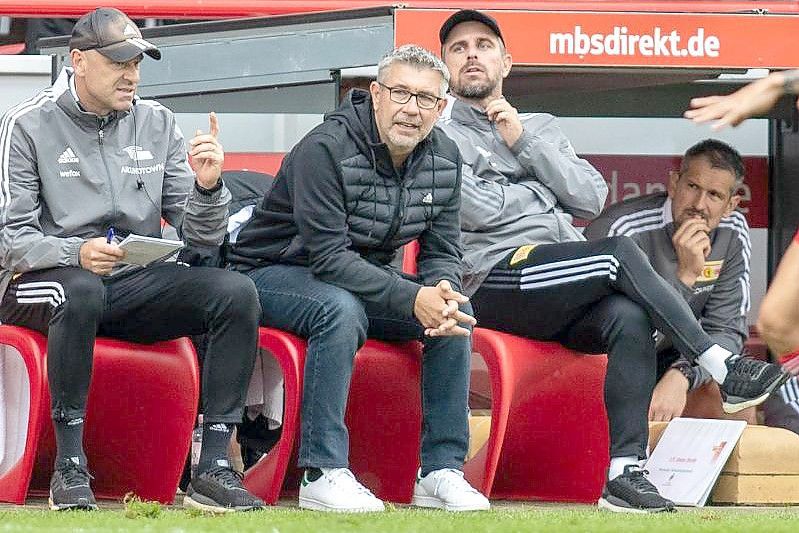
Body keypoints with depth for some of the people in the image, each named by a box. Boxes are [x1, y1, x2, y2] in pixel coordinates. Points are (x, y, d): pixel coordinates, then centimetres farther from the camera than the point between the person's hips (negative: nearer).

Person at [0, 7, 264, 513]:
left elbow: (202, 238, 7)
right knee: (80, 291, -40)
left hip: (136, 282, 5)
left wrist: (208, 186, -14)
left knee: (237, 291, -19)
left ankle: (214, 470, -21)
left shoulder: (156, 122, 9)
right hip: (45, 283, -4)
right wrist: (75, 253, -27)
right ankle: (70, 468, -30)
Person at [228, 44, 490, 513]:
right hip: (275, 273, -7)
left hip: (365, 276, 7)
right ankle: (323, 473, -35)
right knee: (341, 309, -37)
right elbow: (328, 257, -30)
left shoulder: (444, 158, -3)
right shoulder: (325, 149, -25)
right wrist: (412, 299, -39)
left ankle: (442, 470, -12)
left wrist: (442, 292, -27)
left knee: (457, 311, -15)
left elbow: (443, 253, -1)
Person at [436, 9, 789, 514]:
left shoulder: (539, 126, 27)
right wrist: (540, 193, 8)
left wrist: (524, 142, 4)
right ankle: (724, 368, -24)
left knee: (630, 317, -29)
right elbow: (479, 211, -7)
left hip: (567, 300, 5)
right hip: (496, 279, -5)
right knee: (621, 252, -27)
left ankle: (624, 472, -35)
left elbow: (592, 198, 10)